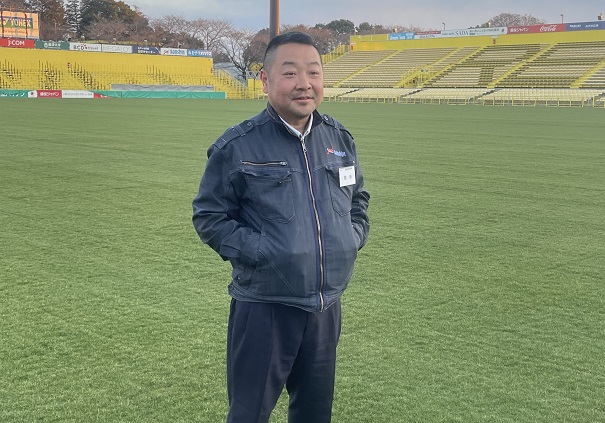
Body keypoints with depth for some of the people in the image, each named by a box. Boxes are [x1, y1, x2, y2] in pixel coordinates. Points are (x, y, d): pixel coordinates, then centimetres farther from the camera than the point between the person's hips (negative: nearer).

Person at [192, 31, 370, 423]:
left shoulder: (340, 138, 5)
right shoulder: (237, 146, -11)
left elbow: (359, 199, 20)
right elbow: (209, 216, -6)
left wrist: (353, 239, 3)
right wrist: (256, 252, -16)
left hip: (327, 305, 5)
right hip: (264, 309, -5)